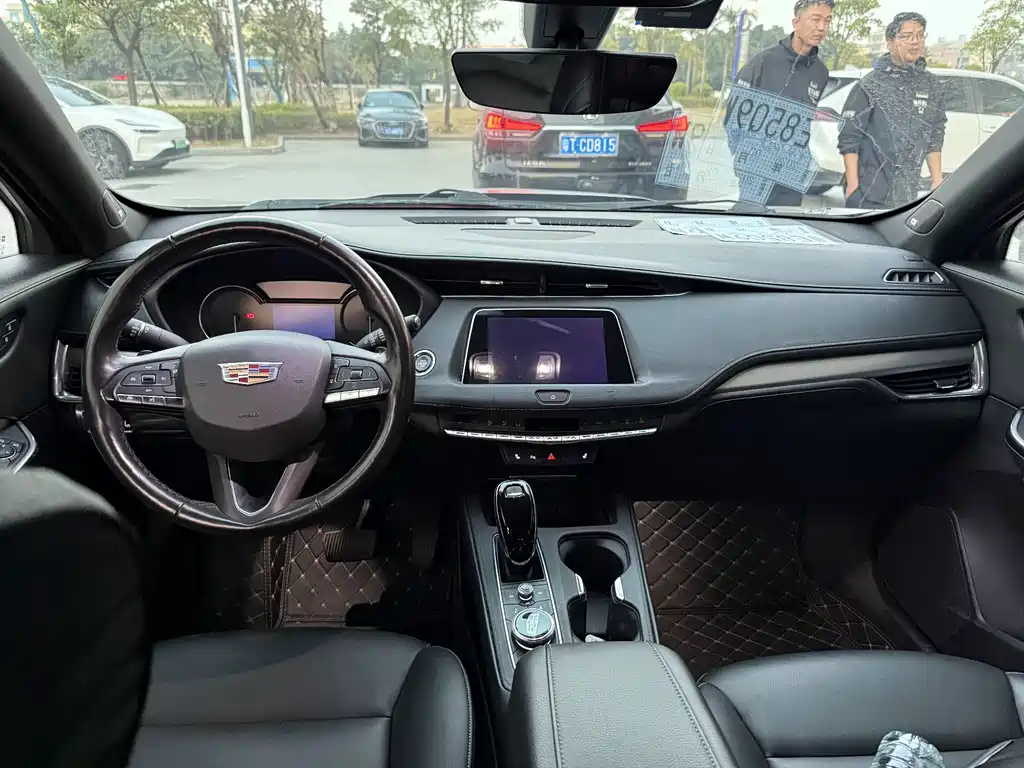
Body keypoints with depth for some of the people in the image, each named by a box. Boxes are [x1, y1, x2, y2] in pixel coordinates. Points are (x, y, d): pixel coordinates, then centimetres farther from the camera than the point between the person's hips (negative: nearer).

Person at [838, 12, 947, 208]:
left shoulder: (933, 87, 9)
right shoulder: (871, 85, -5)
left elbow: (934, 139, 15)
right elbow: (849, 138, -7)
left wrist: (937, 181, 11)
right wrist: (852, 184, -12)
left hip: (909, 193, 5)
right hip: (870, 192, -5)